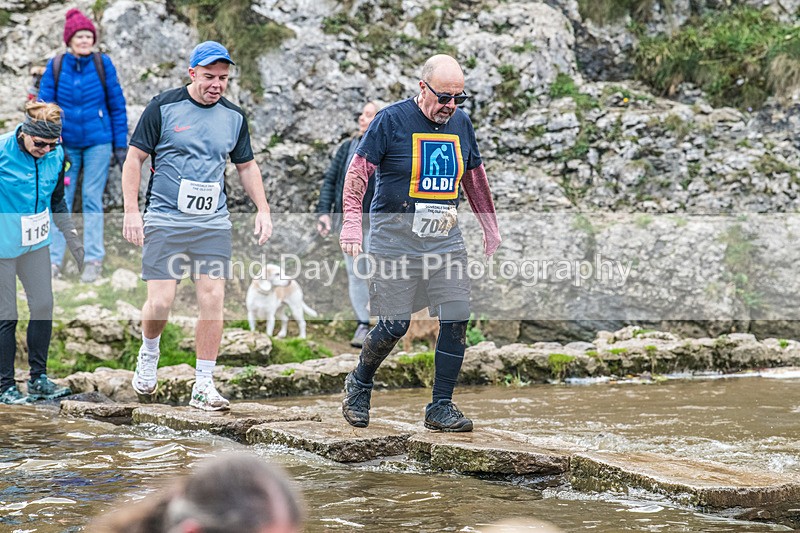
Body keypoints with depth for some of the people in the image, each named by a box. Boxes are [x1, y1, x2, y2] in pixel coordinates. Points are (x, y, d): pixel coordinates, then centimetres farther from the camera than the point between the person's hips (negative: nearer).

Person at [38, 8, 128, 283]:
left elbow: (117, 105, 0)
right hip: (65, 143, 1)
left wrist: (120, 145, 0)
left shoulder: (103, 64, -5)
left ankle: (94, 261, 9)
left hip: (97, 142, -1)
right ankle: (54, 260, 9)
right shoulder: (55, 66, -3)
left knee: (92, 200, 3)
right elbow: (44, 105, 1)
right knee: (60, 200, 4)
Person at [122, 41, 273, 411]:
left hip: (213, 223, 3)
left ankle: (204, 386, 0)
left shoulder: (234, 117, 9)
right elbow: (134, 158, 1)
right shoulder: (163, 108, -3)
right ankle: (149, 353, 24)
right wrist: (131, 211, -7)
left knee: (213, 298, -7)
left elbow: (247, 166, 21)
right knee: (160, 301, -8)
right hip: (165, 220, -3)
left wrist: (263, 209, 11)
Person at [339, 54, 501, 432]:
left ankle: (441, 407, 3)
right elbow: (357, 172, -6)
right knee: (394, 325, -5)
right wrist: (352, 224, -16)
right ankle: (359, 384, 22)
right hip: (396, 236, -5)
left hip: (446, 236, 5)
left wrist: (490, 226, 27)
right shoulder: (391, 120, -7)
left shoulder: (461, 123, 10)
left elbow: (474, 177, 23)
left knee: (457, 318, -6)